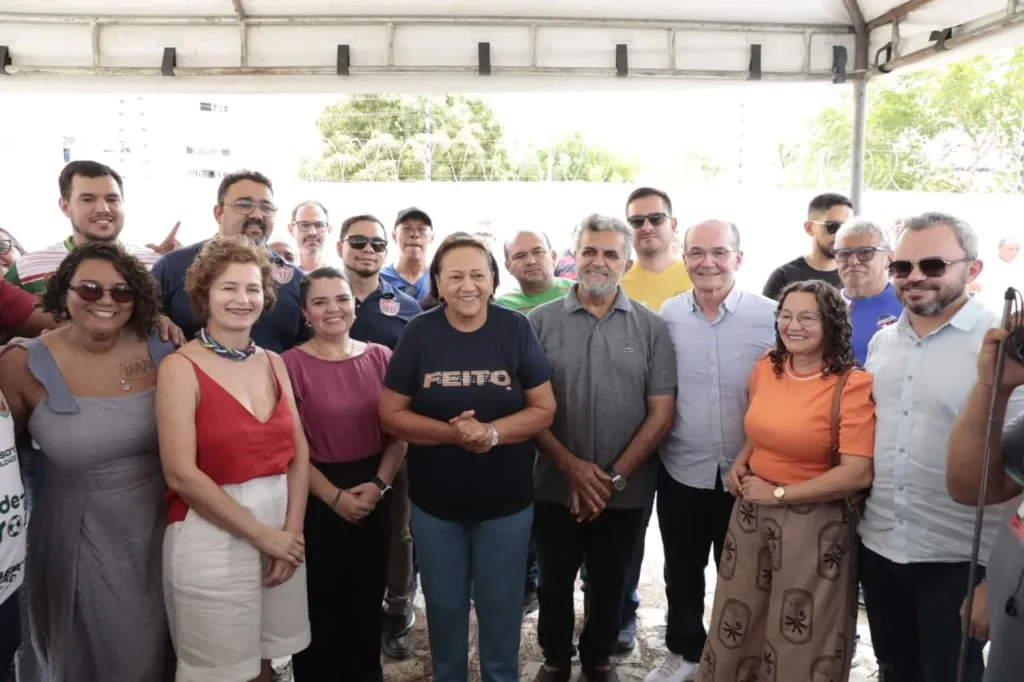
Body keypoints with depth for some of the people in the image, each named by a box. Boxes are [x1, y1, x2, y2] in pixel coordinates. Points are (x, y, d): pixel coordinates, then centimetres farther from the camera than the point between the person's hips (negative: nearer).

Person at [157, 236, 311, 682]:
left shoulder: (273, 362, 6)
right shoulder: (181, 367, -9)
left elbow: (298, 452, 5)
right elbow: (182, 475, -15)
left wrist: (292, 529, -6)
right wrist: (262, 534, -13)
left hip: (283, 530, 5)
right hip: (213, 535, -5)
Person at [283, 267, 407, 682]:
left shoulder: (381, 358, 1)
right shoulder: (291, 364, -9)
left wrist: (379, 484, -10)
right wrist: (334, 496, -13)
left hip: (374, 496, 3)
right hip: (316, 499, -3)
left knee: (368, 600, 17)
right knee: (320, 604, 11)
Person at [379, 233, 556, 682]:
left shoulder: (516, 330, -9)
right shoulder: (418, 333, -8)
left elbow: (544, 409, -6)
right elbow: (391, 414, -7)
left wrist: (492, 432, -24)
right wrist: (450, 432, -24)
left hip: (506, 499, 0)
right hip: (435, 500, 1)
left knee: (501, 605, 17)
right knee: (444, 604, 19)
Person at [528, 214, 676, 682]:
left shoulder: (651, 328, -2)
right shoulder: (540, 322, -4)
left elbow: (661, 414, -4)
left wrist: (615, 477, -10)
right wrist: (569, 464, -14)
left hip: (624, 493, 1)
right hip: (554, 486, 0)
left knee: (609, 586, 18)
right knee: (554, 584, 16)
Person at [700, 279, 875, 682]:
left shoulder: (852, 385, -15)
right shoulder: (766, 367, 3)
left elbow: (857, 473, -20)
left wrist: (779, 493, -17)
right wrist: (740, 462, 2)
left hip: (814, 521, -5)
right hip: (750, 510, 6)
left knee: (803, 640, 11)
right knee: (737, 623, 19)